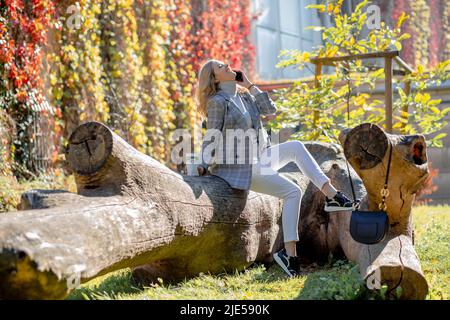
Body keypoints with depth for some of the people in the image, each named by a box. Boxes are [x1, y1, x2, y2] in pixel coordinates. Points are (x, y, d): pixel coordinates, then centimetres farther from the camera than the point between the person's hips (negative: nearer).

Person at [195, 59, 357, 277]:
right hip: (240, 168, -9)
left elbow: (270, 109, 6)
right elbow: (212, 139, -15)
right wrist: (204, 165, -27)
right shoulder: (218, 102, -13)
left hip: (258, 159, 9)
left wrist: (250, 85, 6)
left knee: (295, 147, -2)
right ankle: (289, 254, -15)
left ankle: (331, 195, -9)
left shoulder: (243, 95, 13)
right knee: (292, 192, -15)